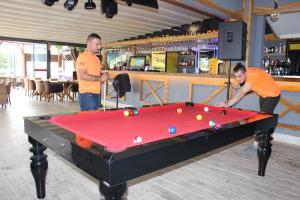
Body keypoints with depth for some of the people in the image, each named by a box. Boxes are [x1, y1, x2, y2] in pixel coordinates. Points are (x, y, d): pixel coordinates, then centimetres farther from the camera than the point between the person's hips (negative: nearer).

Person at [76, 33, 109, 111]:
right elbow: (82, 75, -21)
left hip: (97, 93, 9)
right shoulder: (83, 57, -12)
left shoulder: (96, 58, 16)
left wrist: (103, 76, 4)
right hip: (87, 94, -9)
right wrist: (99, 78, -18)